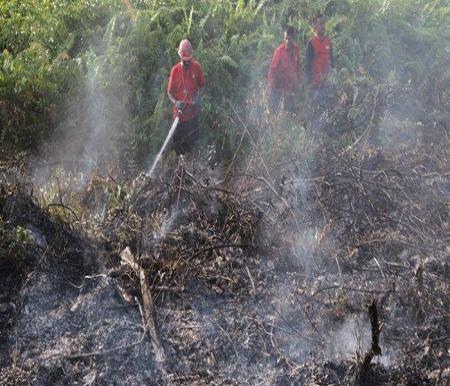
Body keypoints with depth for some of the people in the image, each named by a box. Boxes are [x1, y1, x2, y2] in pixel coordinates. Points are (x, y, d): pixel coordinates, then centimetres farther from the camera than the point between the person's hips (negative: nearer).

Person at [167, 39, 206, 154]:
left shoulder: (197, 67, -8)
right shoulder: (175, 70, -14)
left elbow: (202, 85, 7)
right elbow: (170, 92, -6)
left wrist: (198, 95, -16)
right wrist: (175, 102, -27)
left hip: (193, 111, 2)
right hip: (180, 113, -2)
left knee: (192, 141, 20)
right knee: (178, 144, 9)